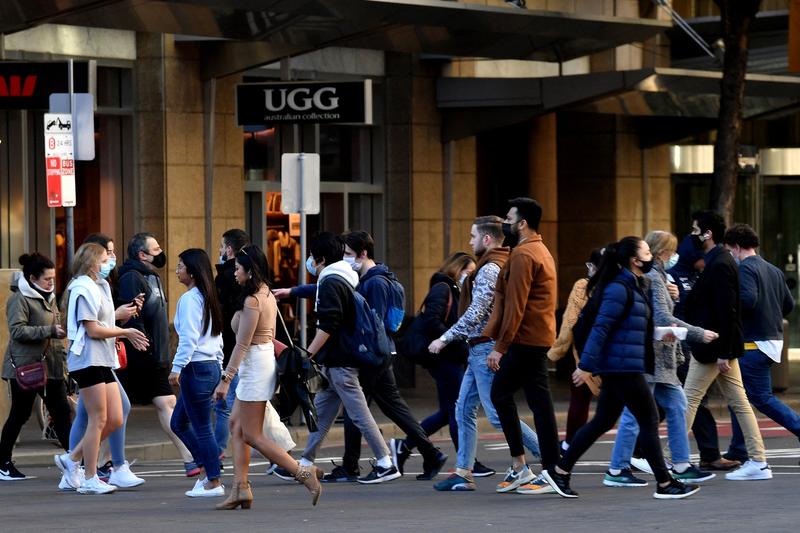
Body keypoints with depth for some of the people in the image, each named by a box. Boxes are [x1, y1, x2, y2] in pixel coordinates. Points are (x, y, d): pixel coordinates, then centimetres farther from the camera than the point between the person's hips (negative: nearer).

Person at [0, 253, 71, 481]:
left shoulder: (48, 298, 17)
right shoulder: (20, 299, -9)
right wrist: (51, 331, -23)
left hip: (50, 365, 8)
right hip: (25, 366, -8)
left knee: (61, 411, 1)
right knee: (19, 415, -1)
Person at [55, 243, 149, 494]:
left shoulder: (100, 287, 19)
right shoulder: (84, 290, -11)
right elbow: (93, 330, -16)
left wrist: (127, 335, 2)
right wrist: (126, 332, -7)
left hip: (103, 360, 9)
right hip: (88, 359, -9)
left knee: (115, 419, 6)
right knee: (98, 420, -5)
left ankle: (71, 459, 15)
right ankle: (90, 480, 1)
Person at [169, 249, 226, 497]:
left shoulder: (189, 298, -12)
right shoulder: (208, 297, 14)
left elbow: (188, 338, -19)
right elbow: (217, 337, 18)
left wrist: (177, 368, -19)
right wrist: (218, 369, 22)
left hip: (196, 367, -9)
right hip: (211, 365, 9)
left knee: (202, 428, -2)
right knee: (178, 422, 16)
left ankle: (213, 482, 3)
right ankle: (207, 469, 14)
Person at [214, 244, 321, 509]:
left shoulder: (252, 301, -18)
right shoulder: (268, 296, 10)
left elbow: (242, 345, -20)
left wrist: (225, 378, -20)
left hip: (254, 365, -10)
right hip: (265, 357, 10)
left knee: (252, 435, -4)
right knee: (236, 425, 12)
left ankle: (304, 474, -8)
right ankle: (240, 489, 10)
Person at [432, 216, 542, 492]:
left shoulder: (489, 269, -15)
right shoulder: (503, 265, 15)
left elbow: (475, 313, -20)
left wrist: (445, 338, -13)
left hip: (486, 348, -10)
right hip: (481, 350, 10)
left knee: (498, 414, -9)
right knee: (464, 409, 11)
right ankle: (463, 473, 12)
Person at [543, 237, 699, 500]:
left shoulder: (634, 286, 16)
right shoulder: (620, 288, -15)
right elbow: (601, 327, -20)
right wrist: (586, 365, -22)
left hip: (618, 368, 10)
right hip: (623, 367, -10)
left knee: (603, 421, 12)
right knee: (649, 420, -4)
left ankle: (559, 471, 14)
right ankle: (665, 484, 2)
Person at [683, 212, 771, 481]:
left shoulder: (719, 265, -17)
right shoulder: (722, 261, 13)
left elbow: (726, 312, -22)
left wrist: (723, 353, -22)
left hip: (712, 347, -10)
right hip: (721, 346, 10)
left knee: (688, 400, -3)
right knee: (738, 403, 8)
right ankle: (758, 462, 8)